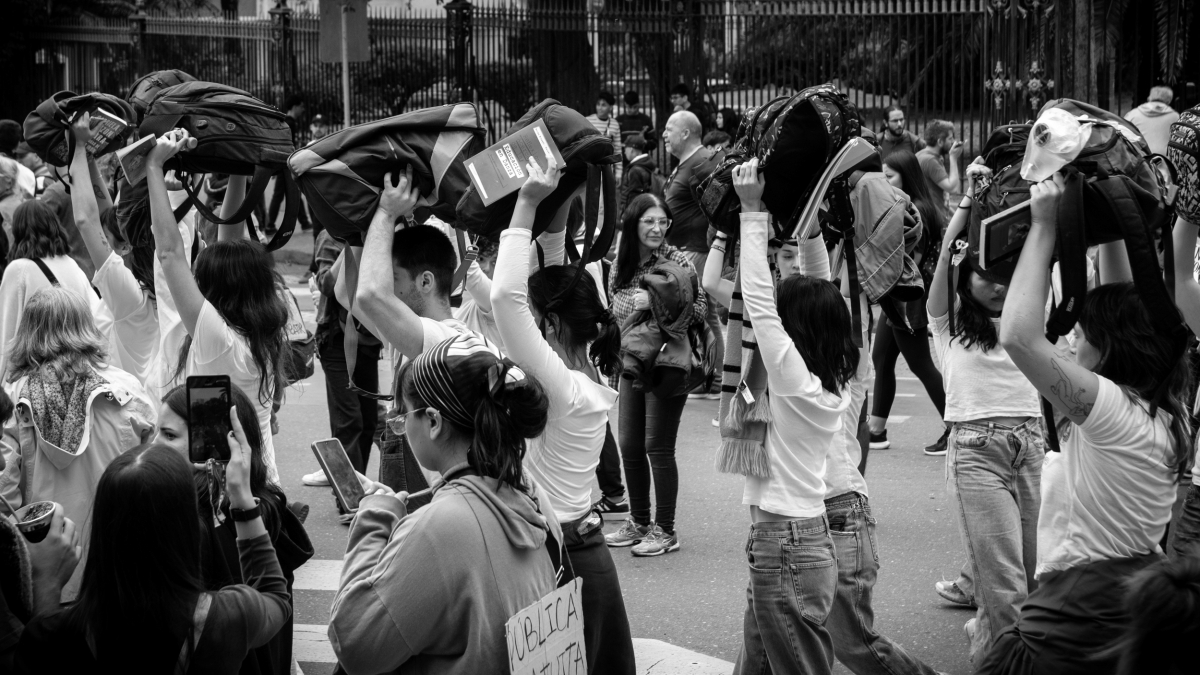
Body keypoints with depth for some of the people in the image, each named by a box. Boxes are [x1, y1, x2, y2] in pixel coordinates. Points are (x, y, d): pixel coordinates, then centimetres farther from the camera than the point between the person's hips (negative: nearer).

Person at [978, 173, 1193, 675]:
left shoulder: (1112, 409, -19)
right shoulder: (1166, 412, 5)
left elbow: (1019, 333, -27)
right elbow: (1125, 306, 18)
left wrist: (1044, 225, -19)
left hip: (1082, 611, -9)